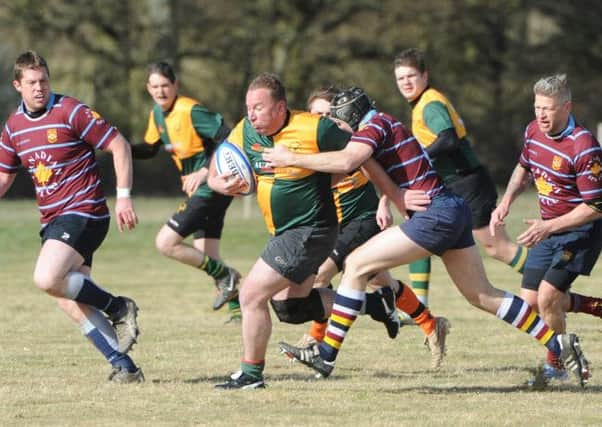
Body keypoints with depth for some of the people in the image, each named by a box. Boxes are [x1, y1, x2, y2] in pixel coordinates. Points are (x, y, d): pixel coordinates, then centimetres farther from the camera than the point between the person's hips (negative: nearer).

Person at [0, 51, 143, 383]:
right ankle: (124, 367, 1)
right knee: (69, 303, -3)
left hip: (83, 212, -7)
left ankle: (117, 307, -7)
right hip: (52, 220, 7)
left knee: (47, 278, -26)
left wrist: (123, 196, -15)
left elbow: (119, 146, -9)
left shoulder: (71, 112, -11)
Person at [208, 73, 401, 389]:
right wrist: (220, 183, -15)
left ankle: (251, 374, 3)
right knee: (289, 306, 16)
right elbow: (218, 169, 9)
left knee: (251, 294, -11)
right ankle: (371, 303, 25)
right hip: (283, 231, 8)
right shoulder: (246, 131, -3)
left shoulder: (315, 129, -21)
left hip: (310, 230, -8)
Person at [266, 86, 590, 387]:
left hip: (436, 213, -10)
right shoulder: (386, 124, 20)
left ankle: (326, 356, -7)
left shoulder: (374, 125, -10)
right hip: (453, 211, 10)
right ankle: (559, 345, 12)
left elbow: (345, 161, -27)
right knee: (482, 295, 13)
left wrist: (293, 158, -21)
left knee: (357, 264, -7)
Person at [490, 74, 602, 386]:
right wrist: (506, 202, 3)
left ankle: (555, 366, 3)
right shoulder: (533, 131, -3)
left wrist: (548, 227, -27)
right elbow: (524, 168, 18)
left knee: (547, 296, -18)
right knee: (529, 300, 4)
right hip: (548, 228, 8)